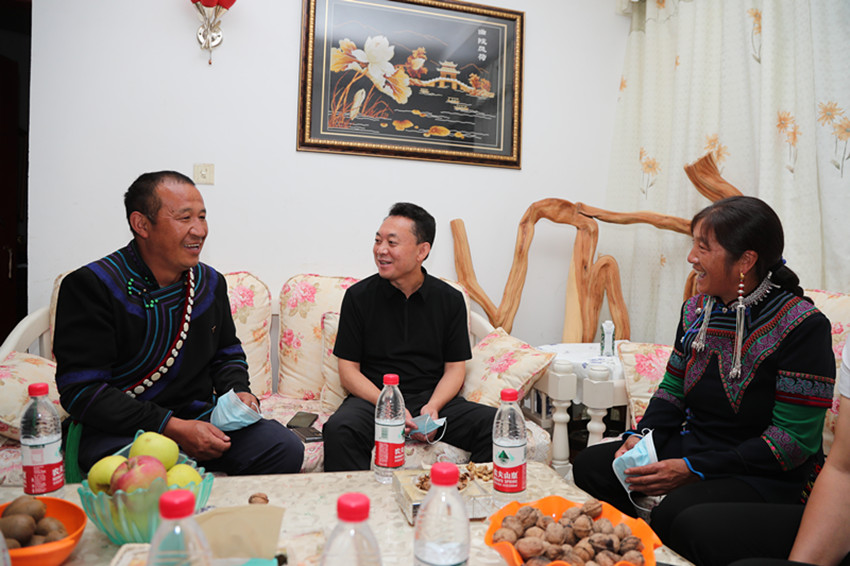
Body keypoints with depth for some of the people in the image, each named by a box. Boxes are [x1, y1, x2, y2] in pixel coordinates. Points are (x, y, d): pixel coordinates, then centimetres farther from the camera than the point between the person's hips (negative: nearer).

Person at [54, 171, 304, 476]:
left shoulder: (210, 282, 7)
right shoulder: (91, 285, -11)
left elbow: (226, 353, 21)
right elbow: (81, 390, -15)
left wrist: (238, 392, -1)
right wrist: (172, 428, -22)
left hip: (196, 416, 6)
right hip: (117, 428, -5)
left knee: (286, 449, -13)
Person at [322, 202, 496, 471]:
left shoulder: (450, 299, 5)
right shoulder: (358, 296, 1)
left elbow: (455, 368, 7)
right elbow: (348, 370, 1)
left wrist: (433, 406, -14)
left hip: (434, 399, 2)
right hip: (374, 398, -1)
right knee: (338, 430, -33)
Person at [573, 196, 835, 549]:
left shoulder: (803, 327, -17)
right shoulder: (695, 310, 4)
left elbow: (794, 439, -19)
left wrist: (693, 470, -22)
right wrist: (641, 436, -7)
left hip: (764, 475, -6)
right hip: (692, 446, 7)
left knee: (676, 513, -34)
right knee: (590, 464, -9)